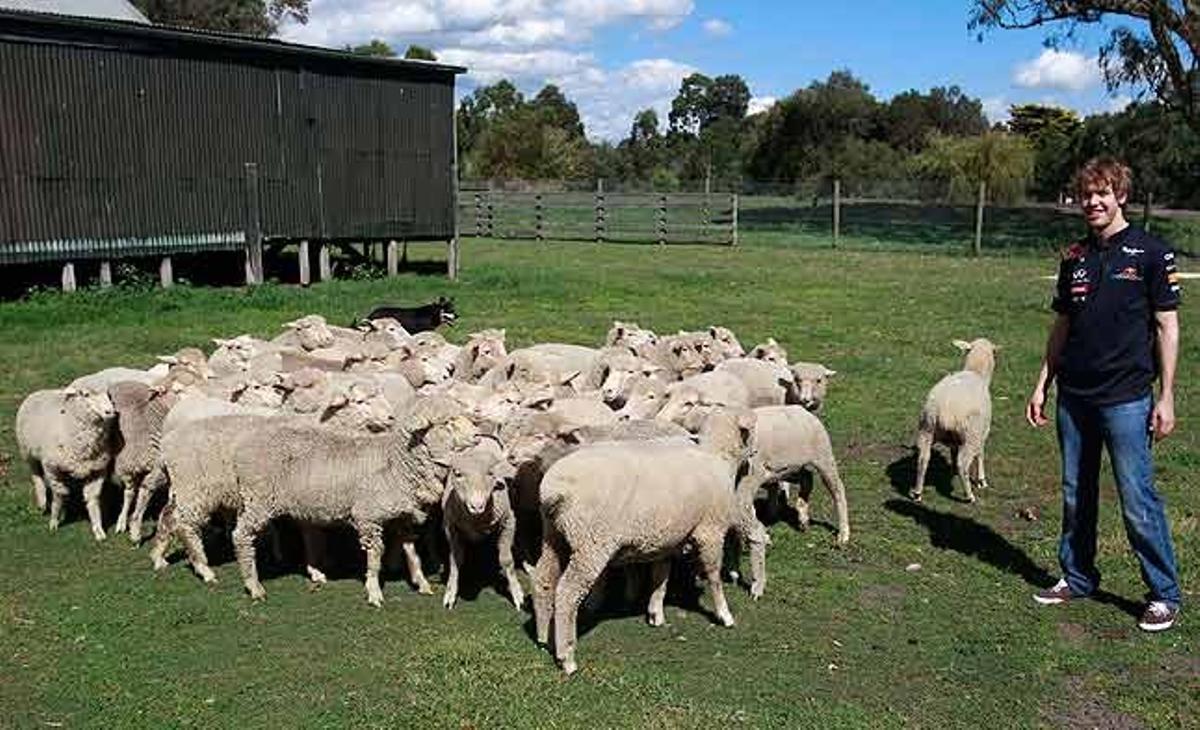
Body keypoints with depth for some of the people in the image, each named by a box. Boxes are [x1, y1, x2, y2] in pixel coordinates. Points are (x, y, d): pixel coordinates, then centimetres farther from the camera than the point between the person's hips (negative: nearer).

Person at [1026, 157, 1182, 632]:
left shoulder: (1151, 254, -4)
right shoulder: (1074, 257, 10)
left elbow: (1167, 326, -4)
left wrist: (1166, 397, -8)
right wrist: (1042, 385, 13)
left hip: (1125, 397, -5)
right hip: (1073, 396, 5)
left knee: (1138, 500, -2)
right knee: (1076, 496, 13)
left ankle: (1165, 594, 12)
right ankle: (1077, 578, 27)